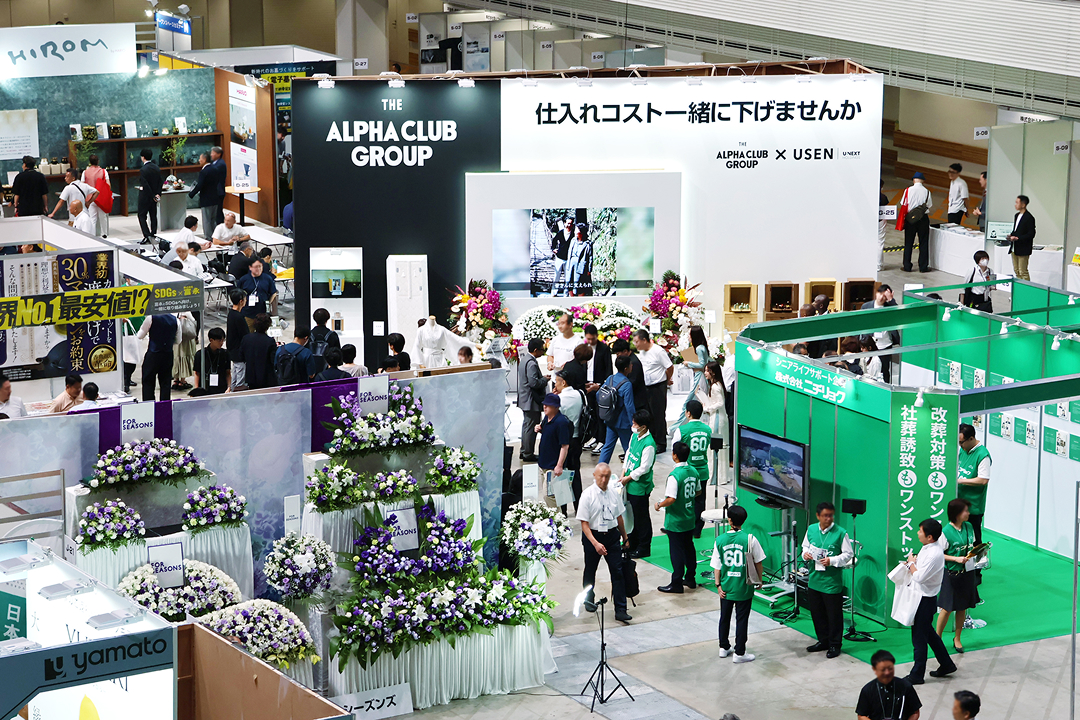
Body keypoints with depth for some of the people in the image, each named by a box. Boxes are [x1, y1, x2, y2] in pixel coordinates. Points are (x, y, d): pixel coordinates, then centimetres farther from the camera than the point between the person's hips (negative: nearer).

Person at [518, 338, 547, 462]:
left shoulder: (524, 359, 11)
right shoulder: (531, 363, -21)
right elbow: (534, 382, -27)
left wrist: (542, 378, 13)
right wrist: (545, 380, -11)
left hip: (525, 399, 11)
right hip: (531, 400, -11)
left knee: (526, 425, 19)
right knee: (531, 426, -4)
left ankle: (524, 452, 27)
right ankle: (528, 454, 1)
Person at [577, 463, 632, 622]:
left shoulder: (613, 493, 0)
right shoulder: (587, 495, -14)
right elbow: (584, 523, -16)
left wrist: (625, 537, 20)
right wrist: (595, 543, -26)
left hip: (612, 535, 3)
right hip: (593, 536, -3)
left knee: (618, 571, -4)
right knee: (590, 570, 17)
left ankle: (620, 610, -1)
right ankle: (589, 599, 42)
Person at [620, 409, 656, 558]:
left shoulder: (649, 444, -24)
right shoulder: (634, 436, 3)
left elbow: (644, 468, -22)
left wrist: (628, 478, -13)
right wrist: (623, 474, 5)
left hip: (640, 487, -9)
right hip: (630, 484, 9)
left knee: (641, 517, 4)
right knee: (632, 515, 20)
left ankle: (644, 548, 16)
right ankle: (632, 544, 33)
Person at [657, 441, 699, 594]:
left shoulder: (674, 475, -24)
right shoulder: (693, 471, 1)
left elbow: (671, 499, -28)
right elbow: (697, 492, 13)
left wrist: (659, 505, -10)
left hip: (675, 521, -8)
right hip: (689, 519, 8)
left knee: (676, 551, -1)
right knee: (689, 547, 18)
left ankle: (676, 584, 5)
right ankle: (690, 578, 28)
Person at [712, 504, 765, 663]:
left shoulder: (720, 540, -8)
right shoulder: (749, 539, -14)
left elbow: (717, 566, -4)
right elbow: (758, 562, -5)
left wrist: (718, 585, 5)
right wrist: (759, 579, 11)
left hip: (726, 587, 2)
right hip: (744, 587, -2)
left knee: (725, 617, 19)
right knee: (741, 619, 6)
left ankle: (724, 647, 32)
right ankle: (739, 653, 11)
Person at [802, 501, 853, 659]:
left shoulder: (840, 533, -11)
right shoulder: (811, 529, 3)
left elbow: (848, 554, -7)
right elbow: (805, 546, 18)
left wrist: (832, 561, -19)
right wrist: (805, 554, -4)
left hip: (832, 582, -5)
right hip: (814, 579, 5)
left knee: (834, 614, 3)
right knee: (817, 612, 15)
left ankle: (834, 645, 16)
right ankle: (823, 641, 31)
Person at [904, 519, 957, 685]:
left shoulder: (934, 554, -26)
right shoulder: (927, 548, 4)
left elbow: (919, 577, -27)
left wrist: (911, 563, -11)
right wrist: (913, 564, -1)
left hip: (925, 600, -10)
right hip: (921, 596, 10)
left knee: (919, 637, 1)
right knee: (928, 633, 22)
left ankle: (916, 675, 11)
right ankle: (946, 664, 34)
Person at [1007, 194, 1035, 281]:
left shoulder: (1029, 218, -13)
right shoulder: (1017, 216, 15)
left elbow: (1031, 234, -16)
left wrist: (1017, 238, -21)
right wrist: (1011, 236, 2)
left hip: (1023, 250, -9)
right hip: (1015, 248, 9)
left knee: (1023, 272, -7)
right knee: (1016, 271, 11)